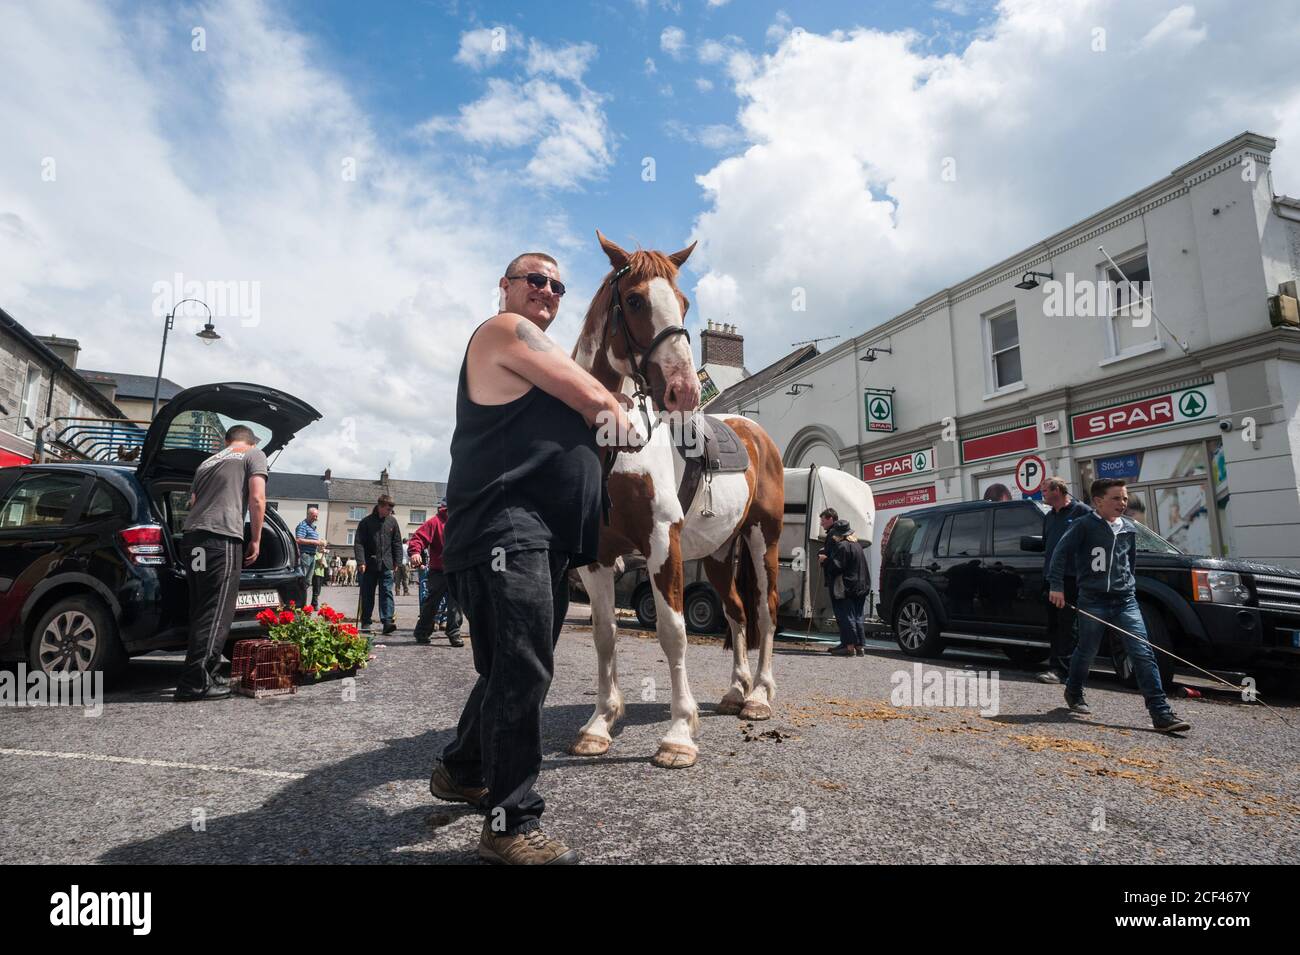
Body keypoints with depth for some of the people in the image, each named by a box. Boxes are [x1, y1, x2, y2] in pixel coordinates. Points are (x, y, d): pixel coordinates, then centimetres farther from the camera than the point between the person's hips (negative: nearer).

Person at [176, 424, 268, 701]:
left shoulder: (208, 461, 28)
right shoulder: (254, 455, 9)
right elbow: (257, 499, -3)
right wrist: (256, 540, 4)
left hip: (190, 535, 8)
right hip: (222, 536, -7)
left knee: (201, 611, 14)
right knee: (216, 613, -5)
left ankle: (207, 674, 20)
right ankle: (194, 683, -7)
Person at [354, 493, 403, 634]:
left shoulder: (392, 521, 5)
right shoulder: (366, 521, -3)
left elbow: (397, 543, 9)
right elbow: (358, 543, -6)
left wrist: (397, 561, 4)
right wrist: (361, 562, -15)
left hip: (386, 565, 1)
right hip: (369, 565, -1)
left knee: (387, 592, -6)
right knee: (367, 595, 8)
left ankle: (388, 621, -11)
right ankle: (366, 622, 17)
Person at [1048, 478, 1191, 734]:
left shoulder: (1129, 528, 10)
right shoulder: (1085, 525, -8)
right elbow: (1060, 552, -10)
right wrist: (1057, 586, -14)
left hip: (1125, 601, 4)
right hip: (1093, 601, -4)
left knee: (1144, 654, -5)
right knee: (1087, 653, 9)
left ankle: (1161, 714, -4)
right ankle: (1073, 692, 33)